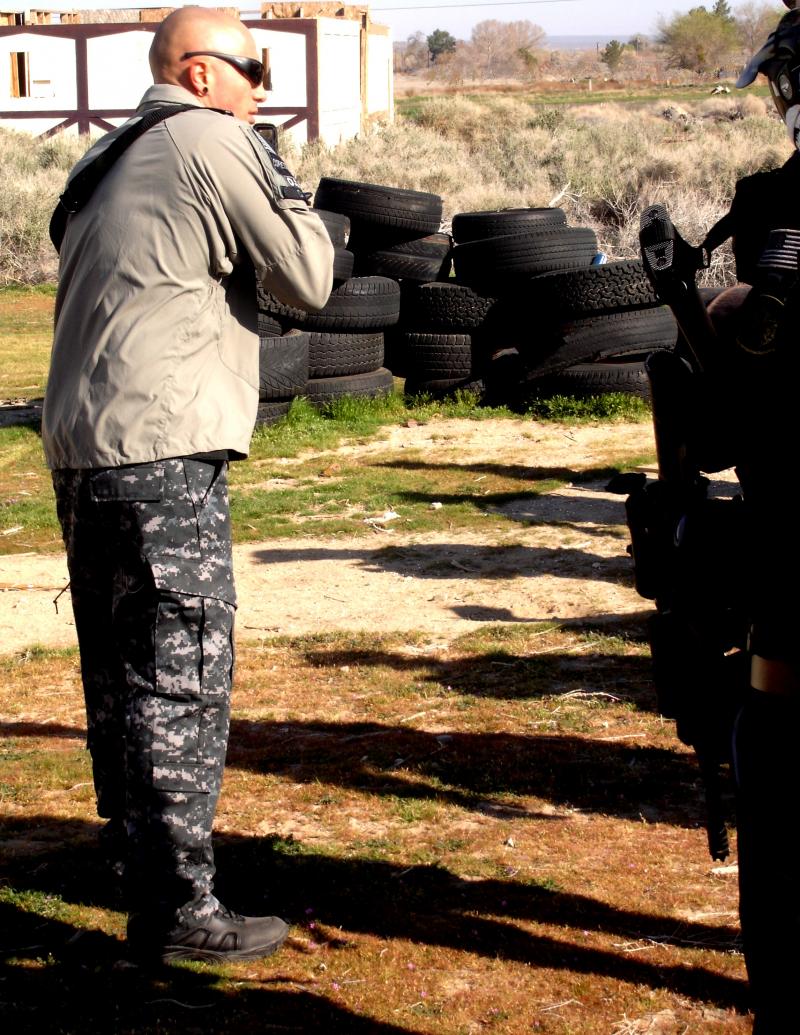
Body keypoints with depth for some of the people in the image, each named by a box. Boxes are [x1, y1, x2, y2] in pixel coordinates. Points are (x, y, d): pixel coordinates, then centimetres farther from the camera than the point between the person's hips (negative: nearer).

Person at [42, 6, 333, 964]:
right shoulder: (213, 142, -6)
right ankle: (176, 908, -5)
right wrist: (277, 173, 6)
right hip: (162, 453, -9)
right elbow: (307, 280, -4)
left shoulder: (112, 161, 21)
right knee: (182, 679, -7)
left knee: (121, 669, 18)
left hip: (79, 451, 9)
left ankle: (135, 847, 32)